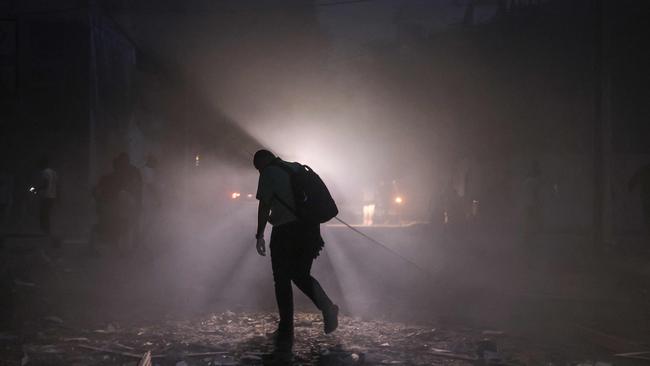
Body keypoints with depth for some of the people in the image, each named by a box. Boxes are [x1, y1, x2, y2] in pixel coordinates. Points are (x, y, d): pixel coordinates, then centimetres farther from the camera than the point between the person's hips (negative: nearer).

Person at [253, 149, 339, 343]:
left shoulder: (269, 173, -3)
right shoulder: (296, 168, 17)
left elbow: (264, 205, -8)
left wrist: (260, 236, -5)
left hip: (286, 231, -6)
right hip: (310, 229, 6)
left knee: (282, 280, 5)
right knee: (301, 276, 18)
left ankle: (286, 330, 8)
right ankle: (326, 306, -6)